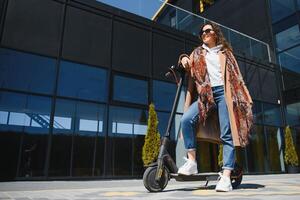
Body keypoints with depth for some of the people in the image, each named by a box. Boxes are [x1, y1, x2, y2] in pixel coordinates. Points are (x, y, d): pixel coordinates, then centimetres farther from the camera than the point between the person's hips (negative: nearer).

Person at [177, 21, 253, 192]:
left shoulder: (226, 52, 20)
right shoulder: (197, 53, 25)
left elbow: (236, 75, 14)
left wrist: (245, 96, 5)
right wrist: (183, 58, -6)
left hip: (224, 92, -1)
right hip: (205, 94, 1)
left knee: (227, 134, -11)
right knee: (186, 119, -25)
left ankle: (226, 176, -11)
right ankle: (192, 162, -18)